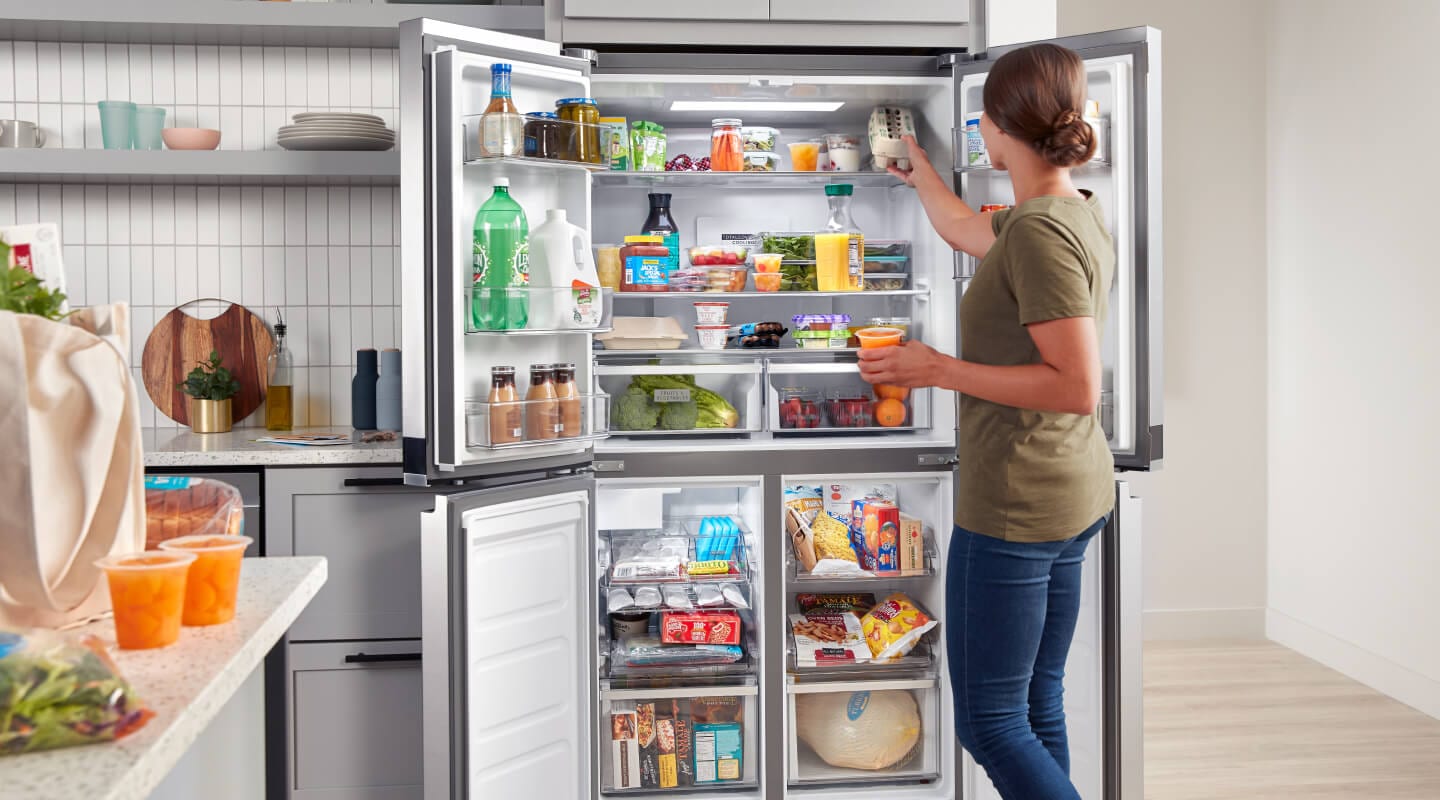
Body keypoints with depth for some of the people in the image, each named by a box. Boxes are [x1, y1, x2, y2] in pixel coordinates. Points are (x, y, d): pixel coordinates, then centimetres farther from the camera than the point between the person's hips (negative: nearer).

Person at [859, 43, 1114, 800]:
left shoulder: (1040, 232, -21)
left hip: (1018, 503, -10)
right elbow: (962, 228, 27)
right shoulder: (1077, 212, 8)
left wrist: (939, 368, -22)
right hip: (1073, 495, 10)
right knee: (1038, 705, 18)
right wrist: (915, 166, 41)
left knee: (988, 720, 2)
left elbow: (1077, 387, -26)